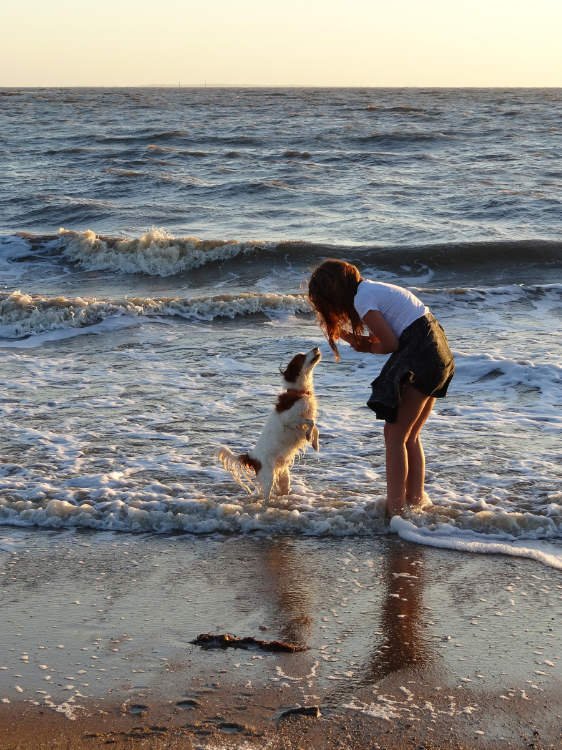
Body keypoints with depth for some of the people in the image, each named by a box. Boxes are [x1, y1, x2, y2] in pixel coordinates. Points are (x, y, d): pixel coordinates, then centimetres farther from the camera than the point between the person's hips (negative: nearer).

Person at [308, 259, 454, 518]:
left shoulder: (363, 298, -10)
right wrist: (362, 341, 5)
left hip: (420, 356, -10)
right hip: (438, 352, 10)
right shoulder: (372, 288, 19)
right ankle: (415, 500, 20)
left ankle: (395, 509, -3)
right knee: (411, 436, 16)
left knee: (394, 435, -4)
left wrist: (368, 347, 7)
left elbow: (390, 344, -12)